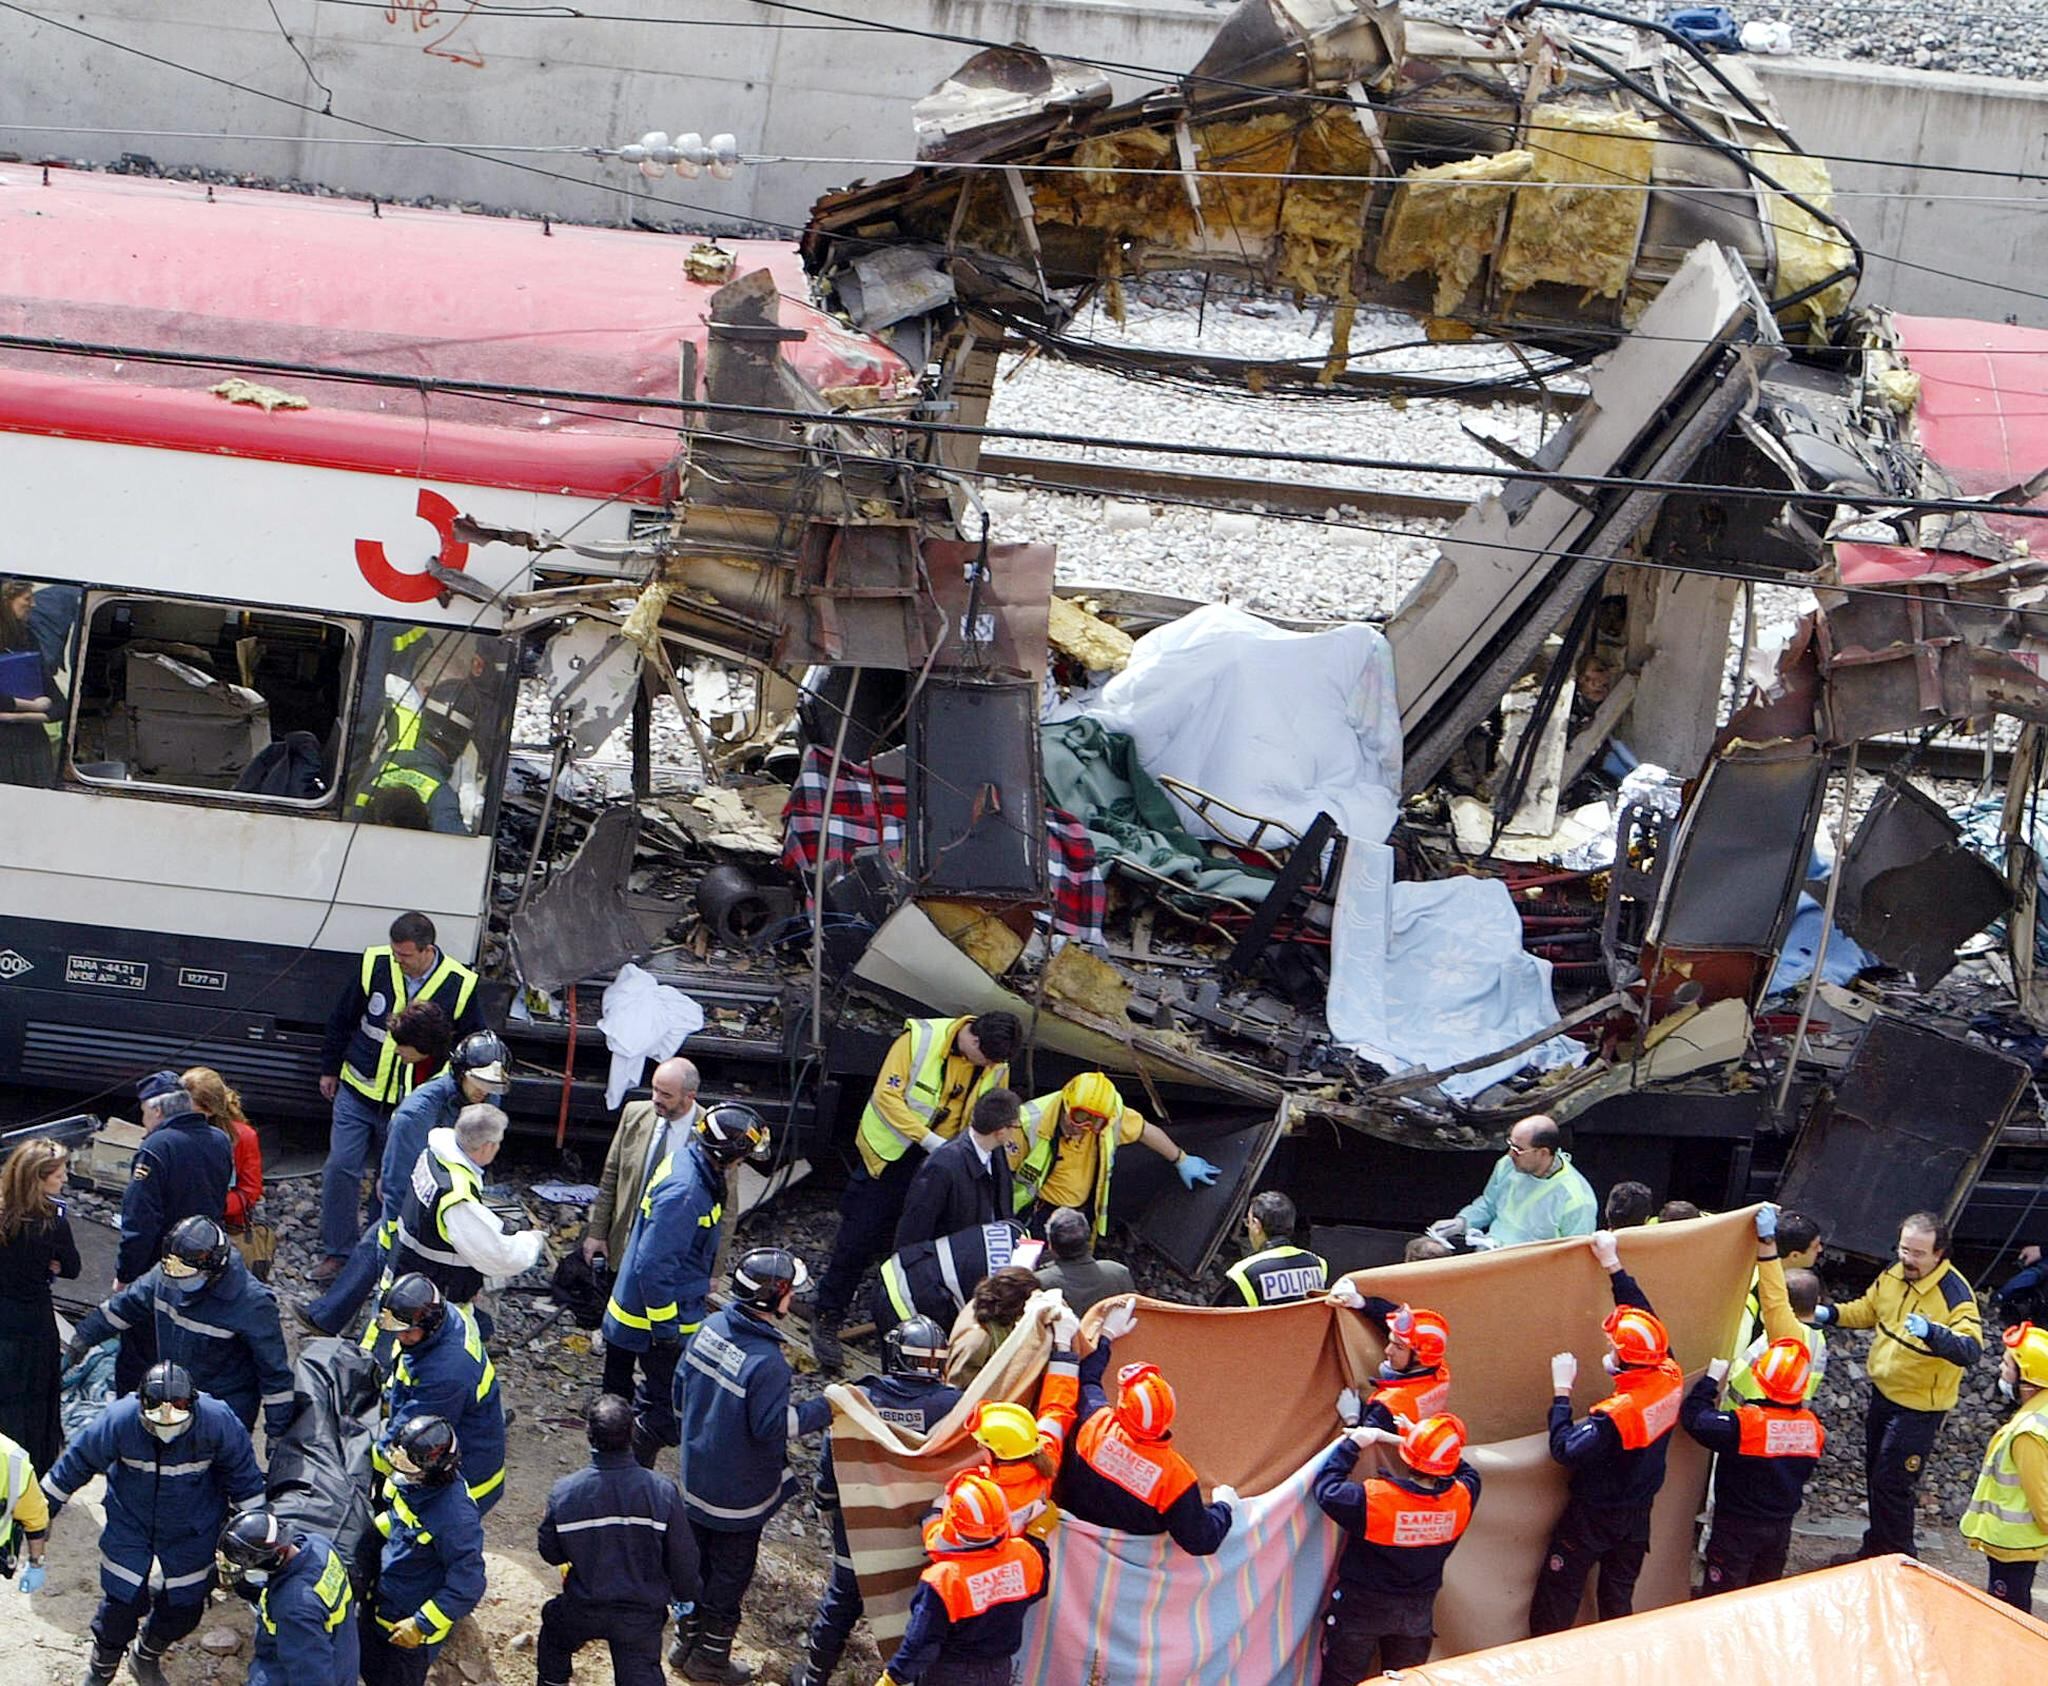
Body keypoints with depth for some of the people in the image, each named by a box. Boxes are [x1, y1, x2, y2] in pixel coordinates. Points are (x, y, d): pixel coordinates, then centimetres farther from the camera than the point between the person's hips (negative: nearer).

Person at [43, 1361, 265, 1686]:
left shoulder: (217, 1422, -27)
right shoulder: (119, 1420, -28)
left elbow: (243, 1472, -9)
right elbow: (78, 1461, -11)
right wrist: (42, 1509, 0)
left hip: (192, 1532, 1)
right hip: (130, 1523, -1)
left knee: (183, 1608, 11)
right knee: (122, 1602, -2)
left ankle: (146, 1659, 42)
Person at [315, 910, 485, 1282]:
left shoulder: (459, 986, -12)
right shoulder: (374, 965, -8)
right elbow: (341, 1020, 7)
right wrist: (330, 1069, 13)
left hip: (411, 1107, -1)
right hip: (358, 1093, 1)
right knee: (341, 1168, -3)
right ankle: (338, 1252, 10)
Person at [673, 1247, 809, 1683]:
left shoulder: (710, 1328, -9)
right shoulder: (767, 1363, -33)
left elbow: (681, 1389, 4)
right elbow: (772, 1430, -27)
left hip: (697, 1479, 7)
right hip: (739, 1493, -7)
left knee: (698, 1562, 24)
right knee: (730, 1574, 13)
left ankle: (688, 1641, 40)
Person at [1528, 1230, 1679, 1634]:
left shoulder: (1615, 1415, -33)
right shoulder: (1670, 1379, -11)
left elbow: (1565, 1451, -30)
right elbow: (1645, 1322, 2)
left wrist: (1561, 1392, -24)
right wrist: (1613, 1267, 8)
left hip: (1594, 1517, -7)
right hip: (1638, 1516, 7)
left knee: (1556, 1599, 8)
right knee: (1618, 1599, 18)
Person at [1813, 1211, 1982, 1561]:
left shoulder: (1955, 1294, -27)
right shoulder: (1893, 1274, -4)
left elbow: (1971, 1350, -39)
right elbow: (1869, 1310, 15)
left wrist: (1932, 1333, -56)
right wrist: (1831, 1314, -3)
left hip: (1919, 1404, -8)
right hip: (1883, 1392, 8)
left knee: (1891, 1483, -4)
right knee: (1875, 1475, 21)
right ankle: (1876, 1549, 40)